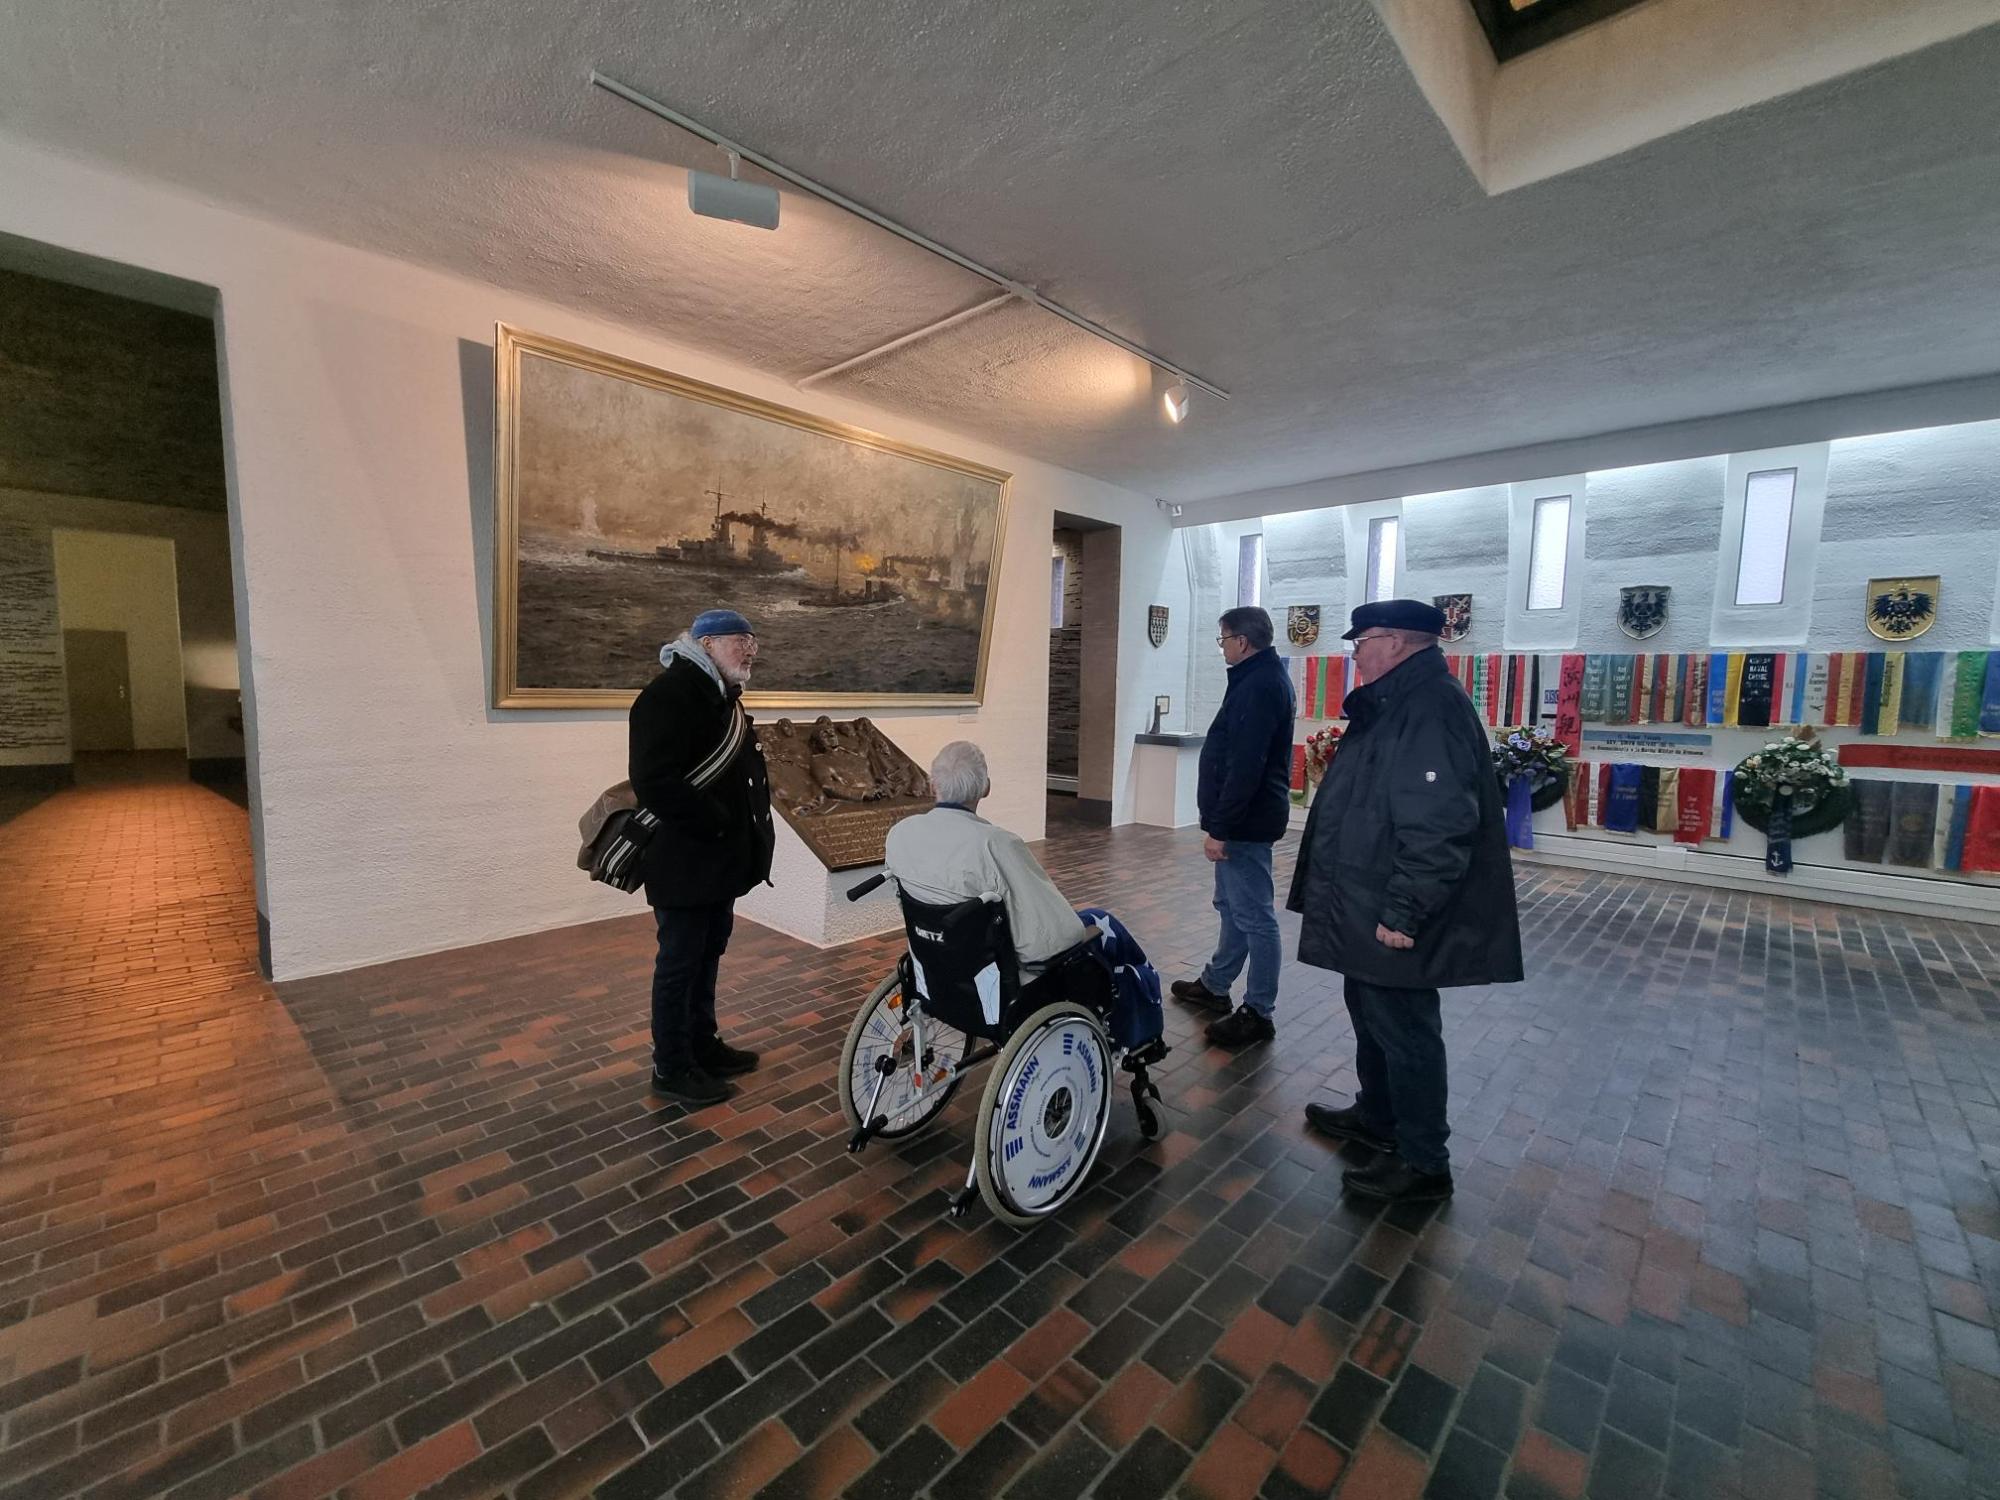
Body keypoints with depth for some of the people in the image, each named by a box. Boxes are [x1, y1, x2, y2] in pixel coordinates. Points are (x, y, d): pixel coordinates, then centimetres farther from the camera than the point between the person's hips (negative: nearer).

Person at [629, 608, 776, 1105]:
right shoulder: (669, 695, -18)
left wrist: (742, 829, 7)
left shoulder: (718, 694, 14)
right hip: (684, 862, -10)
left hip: (718, 859, 10)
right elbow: (654, 783, -28)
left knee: (707, 957, 20)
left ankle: (703, 1045, 37)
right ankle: (671, 1068, 21)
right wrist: (716, 822, -21)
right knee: (679, 964, 5)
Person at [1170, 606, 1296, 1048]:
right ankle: (1214, 986, 34)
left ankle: (1258, 1013, 10)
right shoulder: (1264, 677, 15)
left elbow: (1244, 768, -25)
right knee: (1232, 906, 20)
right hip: (1243, 819, 11)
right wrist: (1220, 824, 19)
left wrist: (1220, 828, -23)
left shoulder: (1258, 686, -19)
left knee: (1254, 916, -1)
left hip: (1245, 822, -11)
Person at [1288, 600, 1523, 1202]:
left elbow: (1436, 828, -29)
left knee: (1403, 1032, 5)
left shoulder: (1432, 708, -22)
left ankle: (1423, 1163, 22)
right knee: (1372, 1018, 23)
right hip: (1365, 912, 10)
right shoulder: (1397, 704, 12)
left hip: (1391, 922, -10)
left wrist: (1403, 913, -26)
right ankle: (1376, 1117, 42)